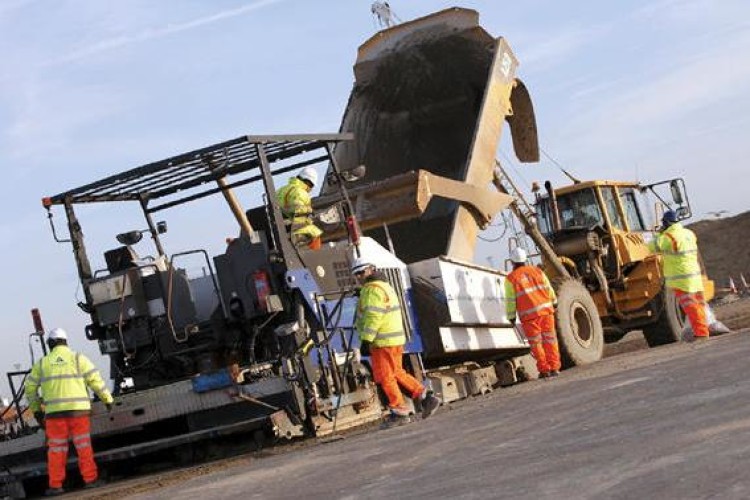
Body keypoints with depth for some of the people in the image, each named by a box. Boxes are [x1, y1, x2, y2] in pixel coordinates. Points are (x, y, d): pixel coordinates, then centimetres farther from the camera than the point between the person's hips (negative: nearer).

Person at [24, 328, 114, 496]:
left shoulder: (42, 363, 9)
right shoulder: (78, 359, 3)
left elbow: (30, 387, 14)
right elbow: (95, 380, 0)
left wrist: (36, 410, 24)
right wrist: (108, 399, 9)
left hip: (54, 413, 1)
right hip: (78, 410, -1)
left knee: (56, 449, 5)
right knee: (84, 446, 6)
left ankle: (55, 485, 4)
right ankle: (90, 479, 5)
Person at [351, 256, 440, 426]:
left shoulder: (372, 289, -13)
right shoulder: (384, 285, 21)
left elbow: (373, 317, -22)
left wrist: (366, 340, -23)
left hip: (383, 342, -10)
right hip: (395, 339, 10)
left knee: (385, 377, -2)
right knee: (396, 373, 16)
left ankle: (399, 411, 3)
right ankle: (426, 397, 13)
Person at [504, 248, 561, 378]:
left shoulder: (511, 278, -2)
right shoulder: (537, 271, 9)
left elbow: (510, 300, -3)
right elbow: (549, 289, 14)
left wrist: (511, 316, 6)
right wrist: (553, 301, 29)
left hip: (529, 315, -3)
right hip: (546, 310, 3)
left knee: (536, 343, 5)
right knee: (550, 340, 8)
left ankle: (544, 370, 4)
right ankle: (554, 368, 6)